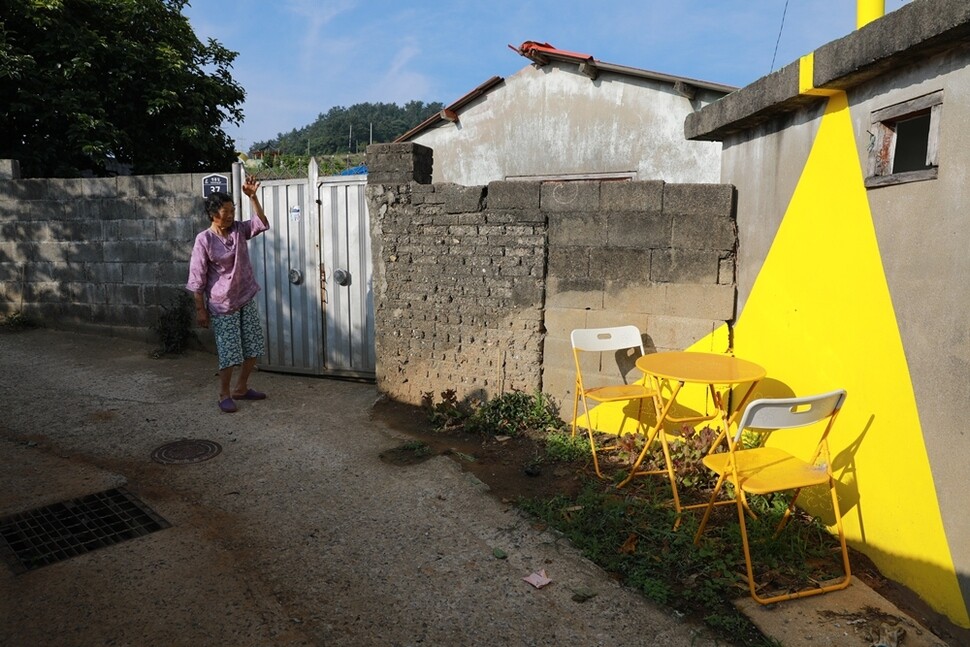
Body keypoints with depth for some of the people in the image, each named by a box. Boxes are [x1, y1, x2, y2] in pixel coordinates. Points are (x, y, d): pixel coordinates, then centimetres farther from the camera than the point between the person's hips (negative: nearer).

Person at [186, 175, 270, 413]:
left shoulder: (239, 229, 3)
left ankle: (241, 388, 27)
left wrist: (252, 197, -13)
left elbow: (262, 224, -2)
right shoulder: (204, 240, -14)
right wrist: (200, 309, -11)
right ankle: (224, 394, 18)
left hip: (246, 299, 6)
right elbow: (197, 278, -11)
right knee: (229, 352, -1)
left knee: (253, 347, 10)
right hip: (222, 305, -6)